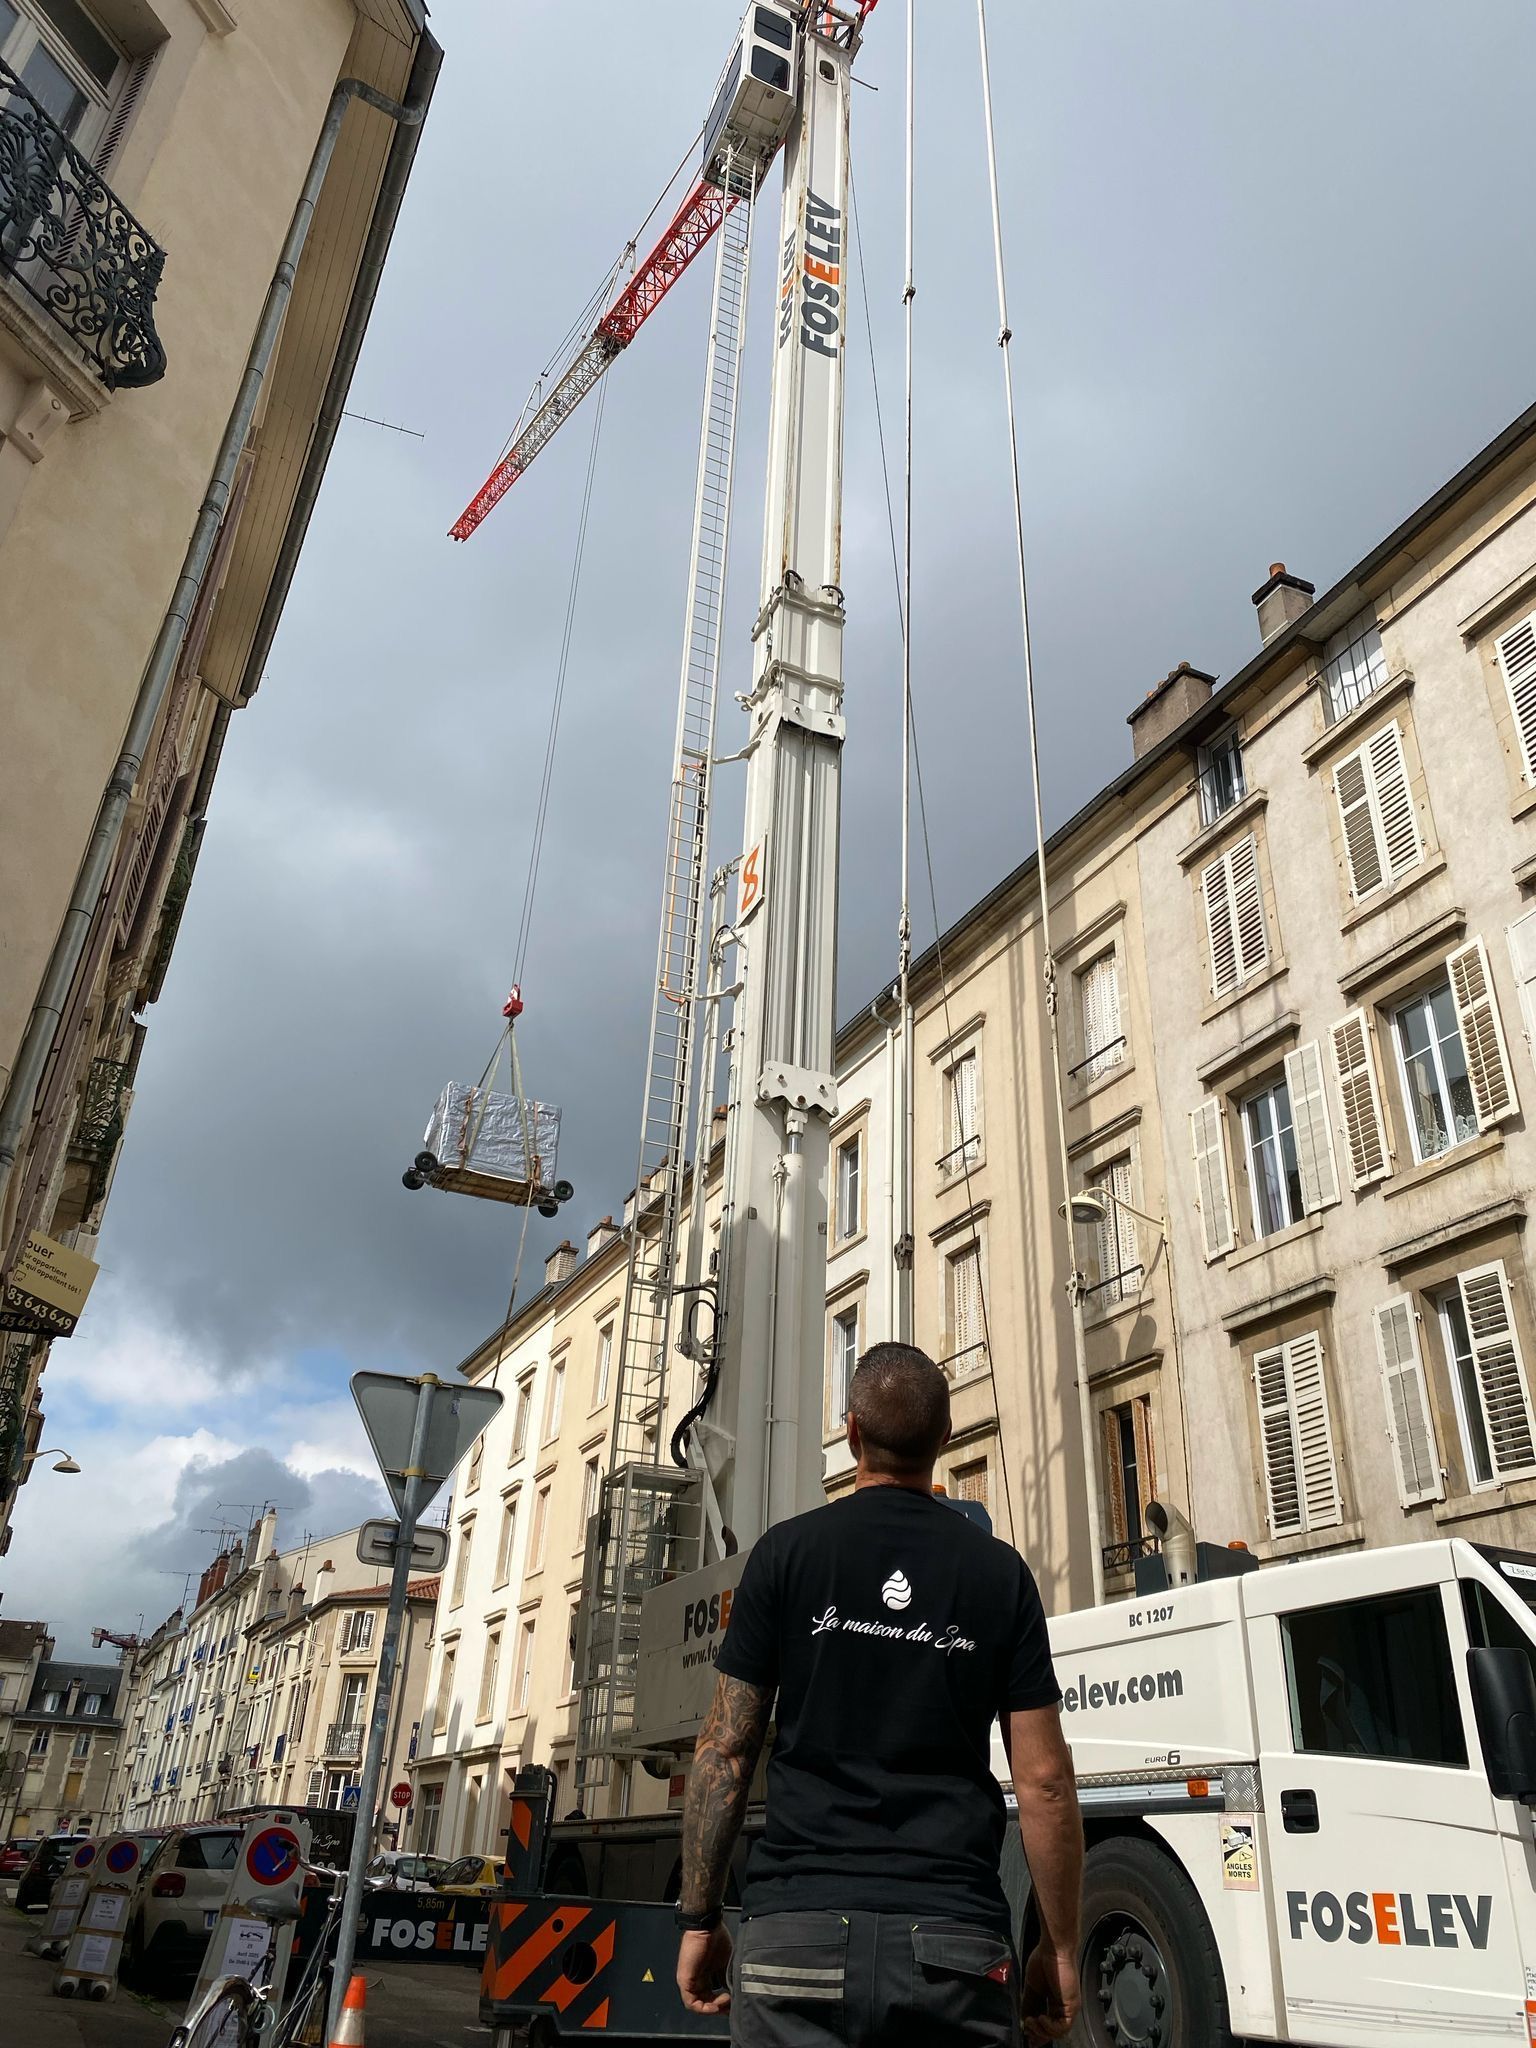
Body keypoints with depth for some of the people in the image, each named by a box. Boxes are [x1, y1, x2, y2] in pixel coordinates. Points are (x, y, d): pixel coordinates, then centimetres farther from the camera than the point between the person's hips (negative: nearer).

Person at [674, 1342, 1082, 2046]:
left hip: (798, 1933, -1)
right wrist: (1059, 1949, 11)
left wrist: (698, 1921, 9)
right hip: (954, 1941, 1)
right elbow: (1044, 1781, 1)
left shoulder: (787, 1551, -1)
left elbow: (725, 1751, 0)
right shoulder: (1001, 1572, 2)